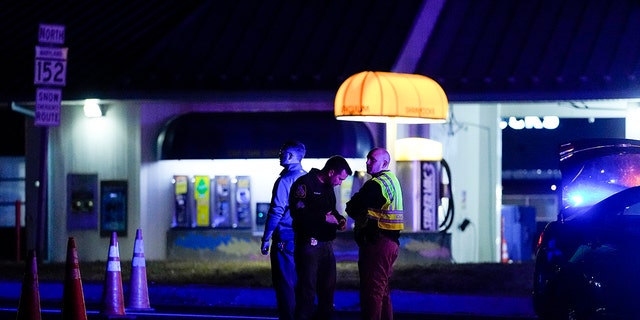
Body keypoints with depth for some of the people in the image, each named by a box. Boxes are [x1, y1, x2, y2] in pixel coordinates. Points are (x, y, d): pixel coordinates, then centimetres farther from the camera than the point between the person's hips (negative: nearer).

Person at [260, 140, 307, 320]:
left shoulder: (284, 181, -13)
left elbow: (276, 212, -15)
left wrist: (265, 240, -10)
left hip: (285, 239, -7)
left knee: (284, 285, -3)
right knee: (299, 283, 14)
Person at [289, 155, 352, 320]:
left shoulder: (328, 187, 16)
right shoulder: (304, 184, -12)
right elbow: (298, 213, -21)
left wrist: (339, 218, 9)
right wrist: (325, 218, -18)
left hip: (326, 244, 9)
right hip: (309, 243, -9)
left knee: (328, 288, 12)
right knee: (307, 288, -7)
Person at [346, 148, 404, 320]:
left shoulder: (376, 184, -17)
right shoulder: (392, 180, 16)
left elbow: (353, 210, -13)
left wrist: (350, 205, 7)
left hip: (376, 244, -10)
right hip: (391, 242, 10)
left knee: (371, 291, -8)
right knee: (383, 291, 17)